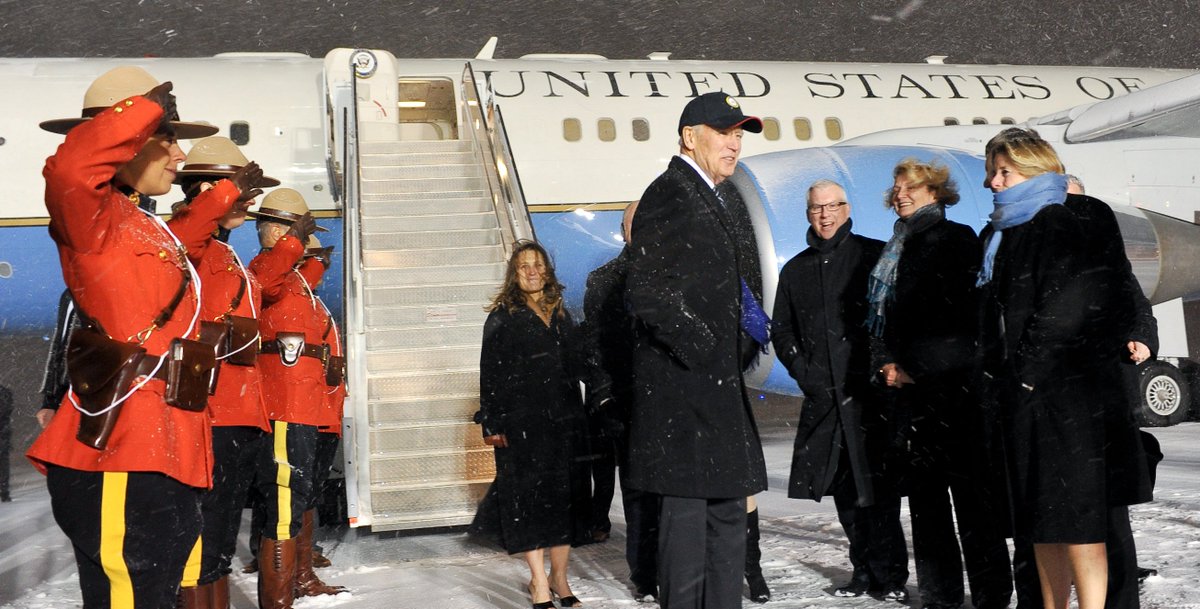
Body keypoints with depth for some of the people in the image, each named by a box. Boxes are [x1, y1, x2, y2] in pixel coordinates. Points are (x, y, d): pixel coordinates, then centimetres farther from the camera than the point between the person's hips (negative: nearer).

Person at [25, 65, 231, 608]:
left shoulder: (141, 226, 20)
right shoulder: (96, 218, -9)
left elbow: (177, 242, 45)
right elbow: (68, 171, -33)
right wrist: (146, 107, -23)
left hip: (159, 447, 10)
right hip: (120, 451, -10)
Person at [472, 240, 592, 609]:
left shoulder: (561, 315, 15)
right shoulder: (503, 317, 1)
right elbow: (490, 374, -4)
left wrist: (578, 417, 11)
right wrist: (493, 423, -11)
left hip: (564, 419, 5)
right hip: (521, 421, -5)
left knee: (567, 495, 5)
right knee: (529, 494, -5)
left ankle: (558, 578, 16)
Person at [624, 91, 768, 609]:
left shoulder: (707, 202, 20)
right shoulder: (669, 194, -11)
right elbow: (646, 295, -21)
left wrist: (728, 366, 16)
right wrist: (704, 352, -16)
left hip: (716, 390, 10)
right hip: (683, 389, -10)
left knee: (727, 514, 14)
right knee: (687, 511, -5)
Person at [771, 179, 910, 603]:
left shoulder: (876, 256, 2)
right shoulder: (795, 271, 16)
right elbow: (782, 330, 19)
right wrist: (802, 370, 5)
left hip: (871, 392, -4)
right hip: (823, 396, 4)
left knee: (878, 487, -6)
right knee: (843, 488, 8)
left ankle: (890, 576, 5)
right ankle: (864, 571, 20)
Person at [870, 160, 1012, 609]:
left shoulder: (956, 238, 0)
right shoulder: (898, 249, 20)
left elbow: (959, 311, -8)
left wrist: (915, 365, -10)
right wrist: (892, 364, 4)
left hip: (952, 381, -7)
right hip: (914, 385, 7)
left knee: (971, 487, -4)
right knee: (924, 488, 7)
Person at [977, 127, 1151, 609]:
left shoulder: (1057, 226, -10)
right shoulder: (998, 235, 16)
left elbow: (1068, 309, -19)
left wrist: (1029, 369, -14)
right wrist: (999, 372, 11)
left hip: (1067, 392, -8)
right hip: (1024, 394, 8)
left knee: (1076, 516, -5)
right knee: (1040, 515, 13)